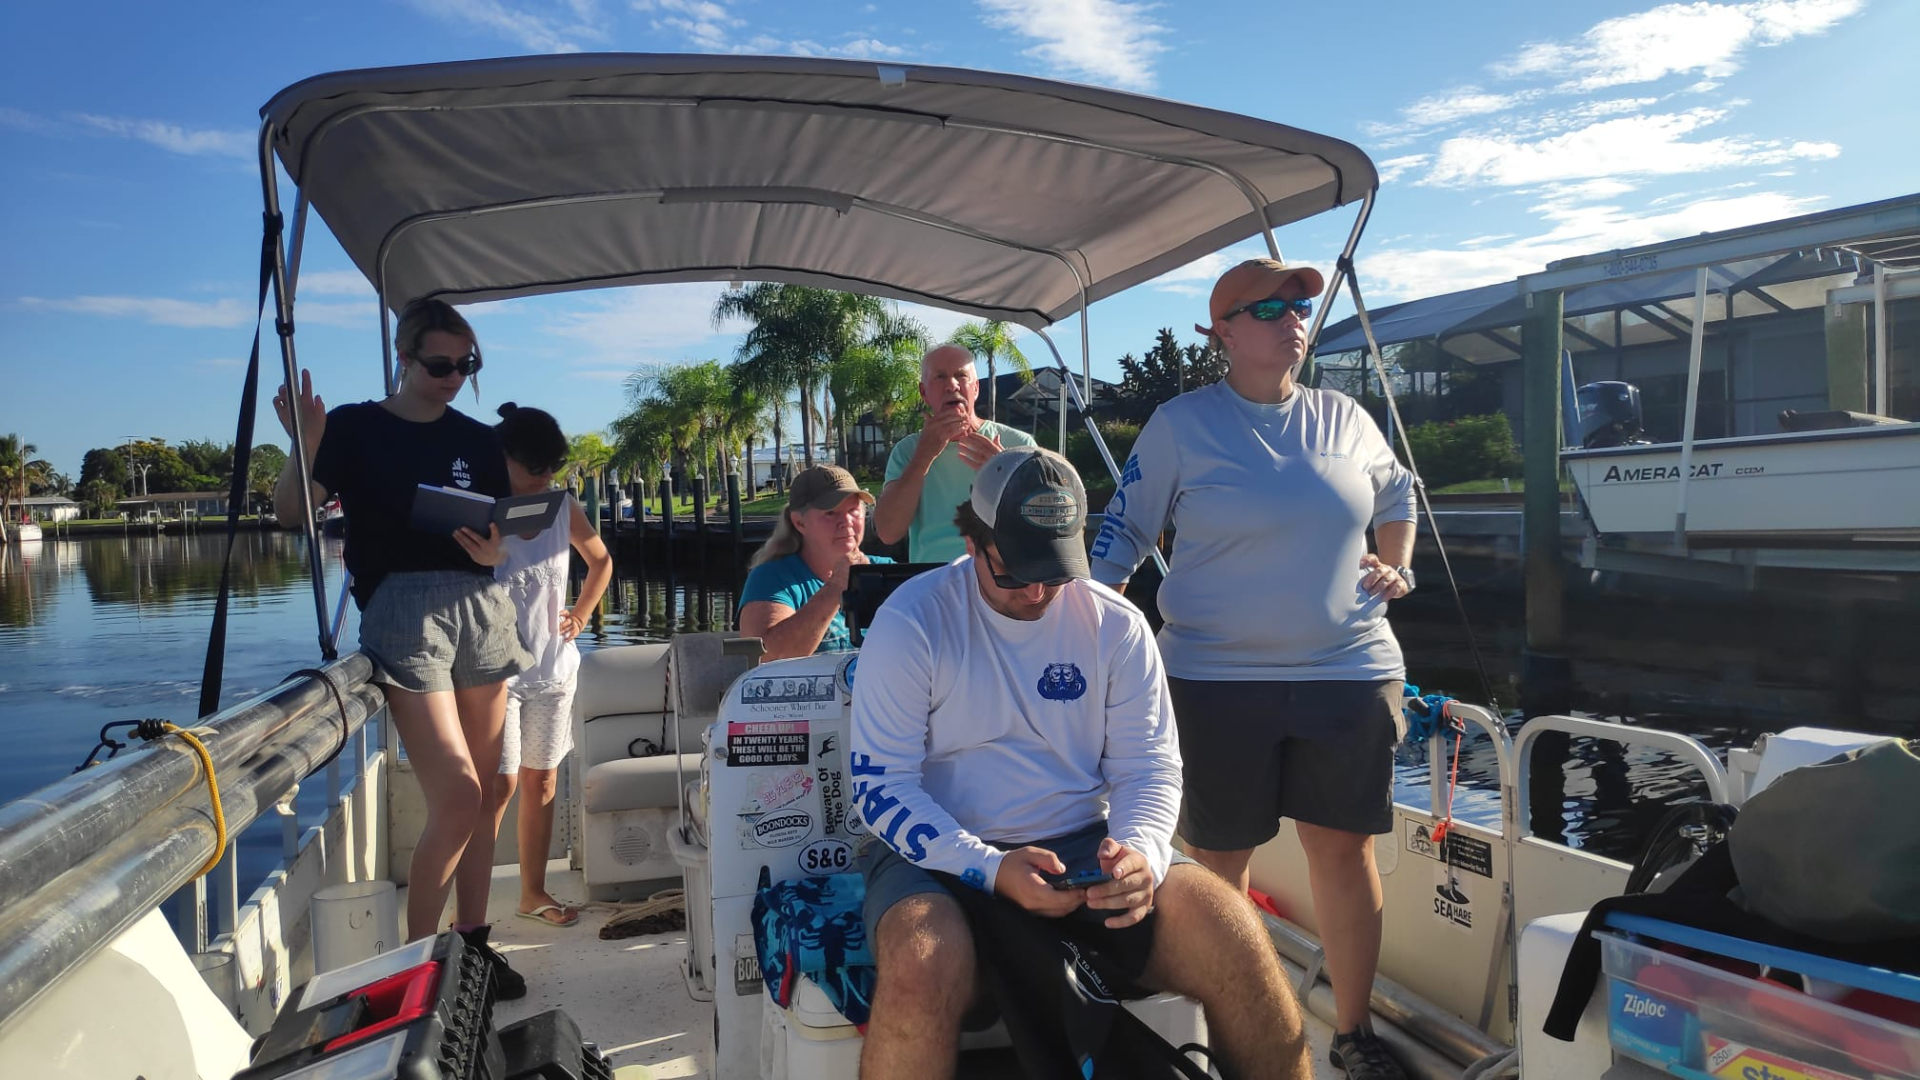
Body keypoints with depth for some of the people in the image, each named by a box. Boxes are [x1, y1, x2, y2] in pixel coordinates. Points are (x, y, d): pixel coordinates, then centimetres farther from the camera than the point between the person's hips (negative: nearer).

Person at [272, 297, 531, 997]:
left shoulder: (478, 441, 14)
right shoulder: (356, 428, 3)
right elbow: (292, 511, -5)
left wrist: (493, 552, -8)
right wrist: (305, 443, -21)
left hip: (481, 606, 5)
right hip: (403, 606, -5)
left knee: (480, 798, 7)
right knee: (457, 799, -12)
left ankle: (472, 943, 20)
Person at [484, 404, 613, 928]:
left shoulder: (564, 507, 4)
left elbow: (601, 560, 19)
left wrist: (581, 615, 11)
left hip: (554, 667, 4)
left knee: (541, 781, 11)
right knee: (500, 784, -7)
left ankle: (533, 893, 23)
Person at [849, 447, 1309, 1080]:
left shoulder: (1116, 625, 4)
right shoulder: (911, 622, -7)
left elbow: (1149, 767, 6)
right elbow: (880, 783, -9)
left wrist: (1142, 851, -17)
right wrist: (990, 869, -23)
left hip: (1085, 846, 3)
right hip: (942, 854, -2)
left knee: (1232, 934, -23)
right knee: (923, 968, -37)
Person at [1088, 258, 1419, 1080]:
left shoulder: (1342, 418, 7)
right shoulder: (1181, 425, -3)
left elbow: (1396, 496, 26)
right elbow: (1123, 533, 0)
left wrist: (1396, 569, 15)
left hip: (1348, 672, 3)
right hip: (1219, 679, -3)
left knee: (1345, 850, 9)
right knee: (1219, 862, 8)